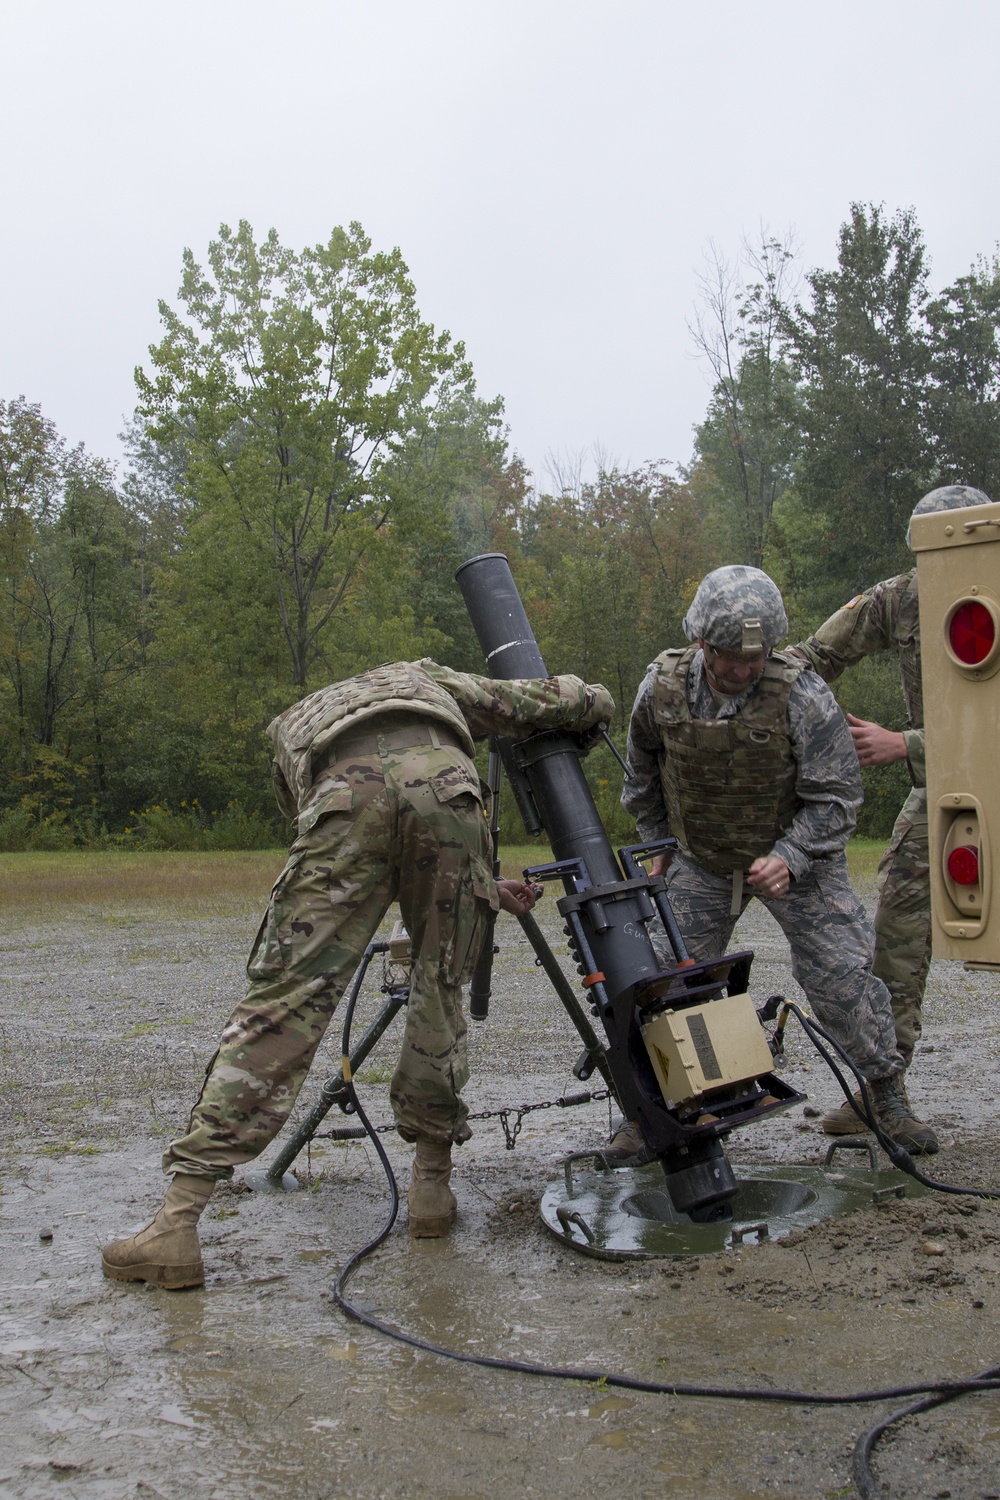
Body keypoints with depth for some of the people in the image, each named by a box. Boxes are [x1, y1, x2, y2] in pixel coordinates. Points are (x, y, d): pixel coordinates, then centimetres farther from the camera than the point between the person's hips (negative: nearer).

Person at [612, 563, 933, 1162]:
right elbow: (643, 775, 6)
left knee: (842, 975, -6)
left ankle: (888, 1093, 14)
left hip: (797, 854, -2)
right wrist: (658, 845, 11)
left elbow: (837, 797, -19)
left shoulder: (803, 695, -26)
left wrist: (789, 859, -30)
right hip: (703, 861, 3)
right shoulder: (663, 687, -15)